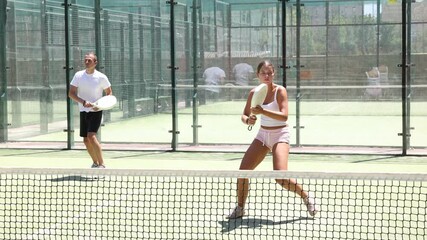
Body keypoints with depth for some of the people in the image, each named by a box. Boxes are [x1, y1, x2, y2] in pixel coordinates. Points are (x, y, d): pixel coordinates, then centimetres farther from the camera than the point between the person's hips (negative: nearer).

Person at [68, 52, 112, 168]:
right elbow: (71, 93, -3)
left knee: (91, 136, -20)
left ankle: (101, 164, -15)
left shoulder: (101, 77, -7)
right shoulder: (78, 75, -1)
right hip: (83, 111, 4)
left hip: (96, 112, -4)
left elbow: (109, 93, 3)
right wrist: (83, 102, -20)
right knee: (86, 140, 9)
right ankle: (95, 163, 30)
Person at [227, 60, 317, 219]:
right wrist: (248, 120, -18)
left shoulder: (280, 91, -12)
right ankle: (240, 208, 14)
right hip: (263, 134, 5)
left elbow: (284, 116, -24)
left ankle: (307, 198, 2)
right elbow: (244, 115, 6)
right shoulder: (254, 93, 1)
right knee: (243, 171, -5)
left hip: (280, 134, -5)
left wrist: (262, 111, -36)